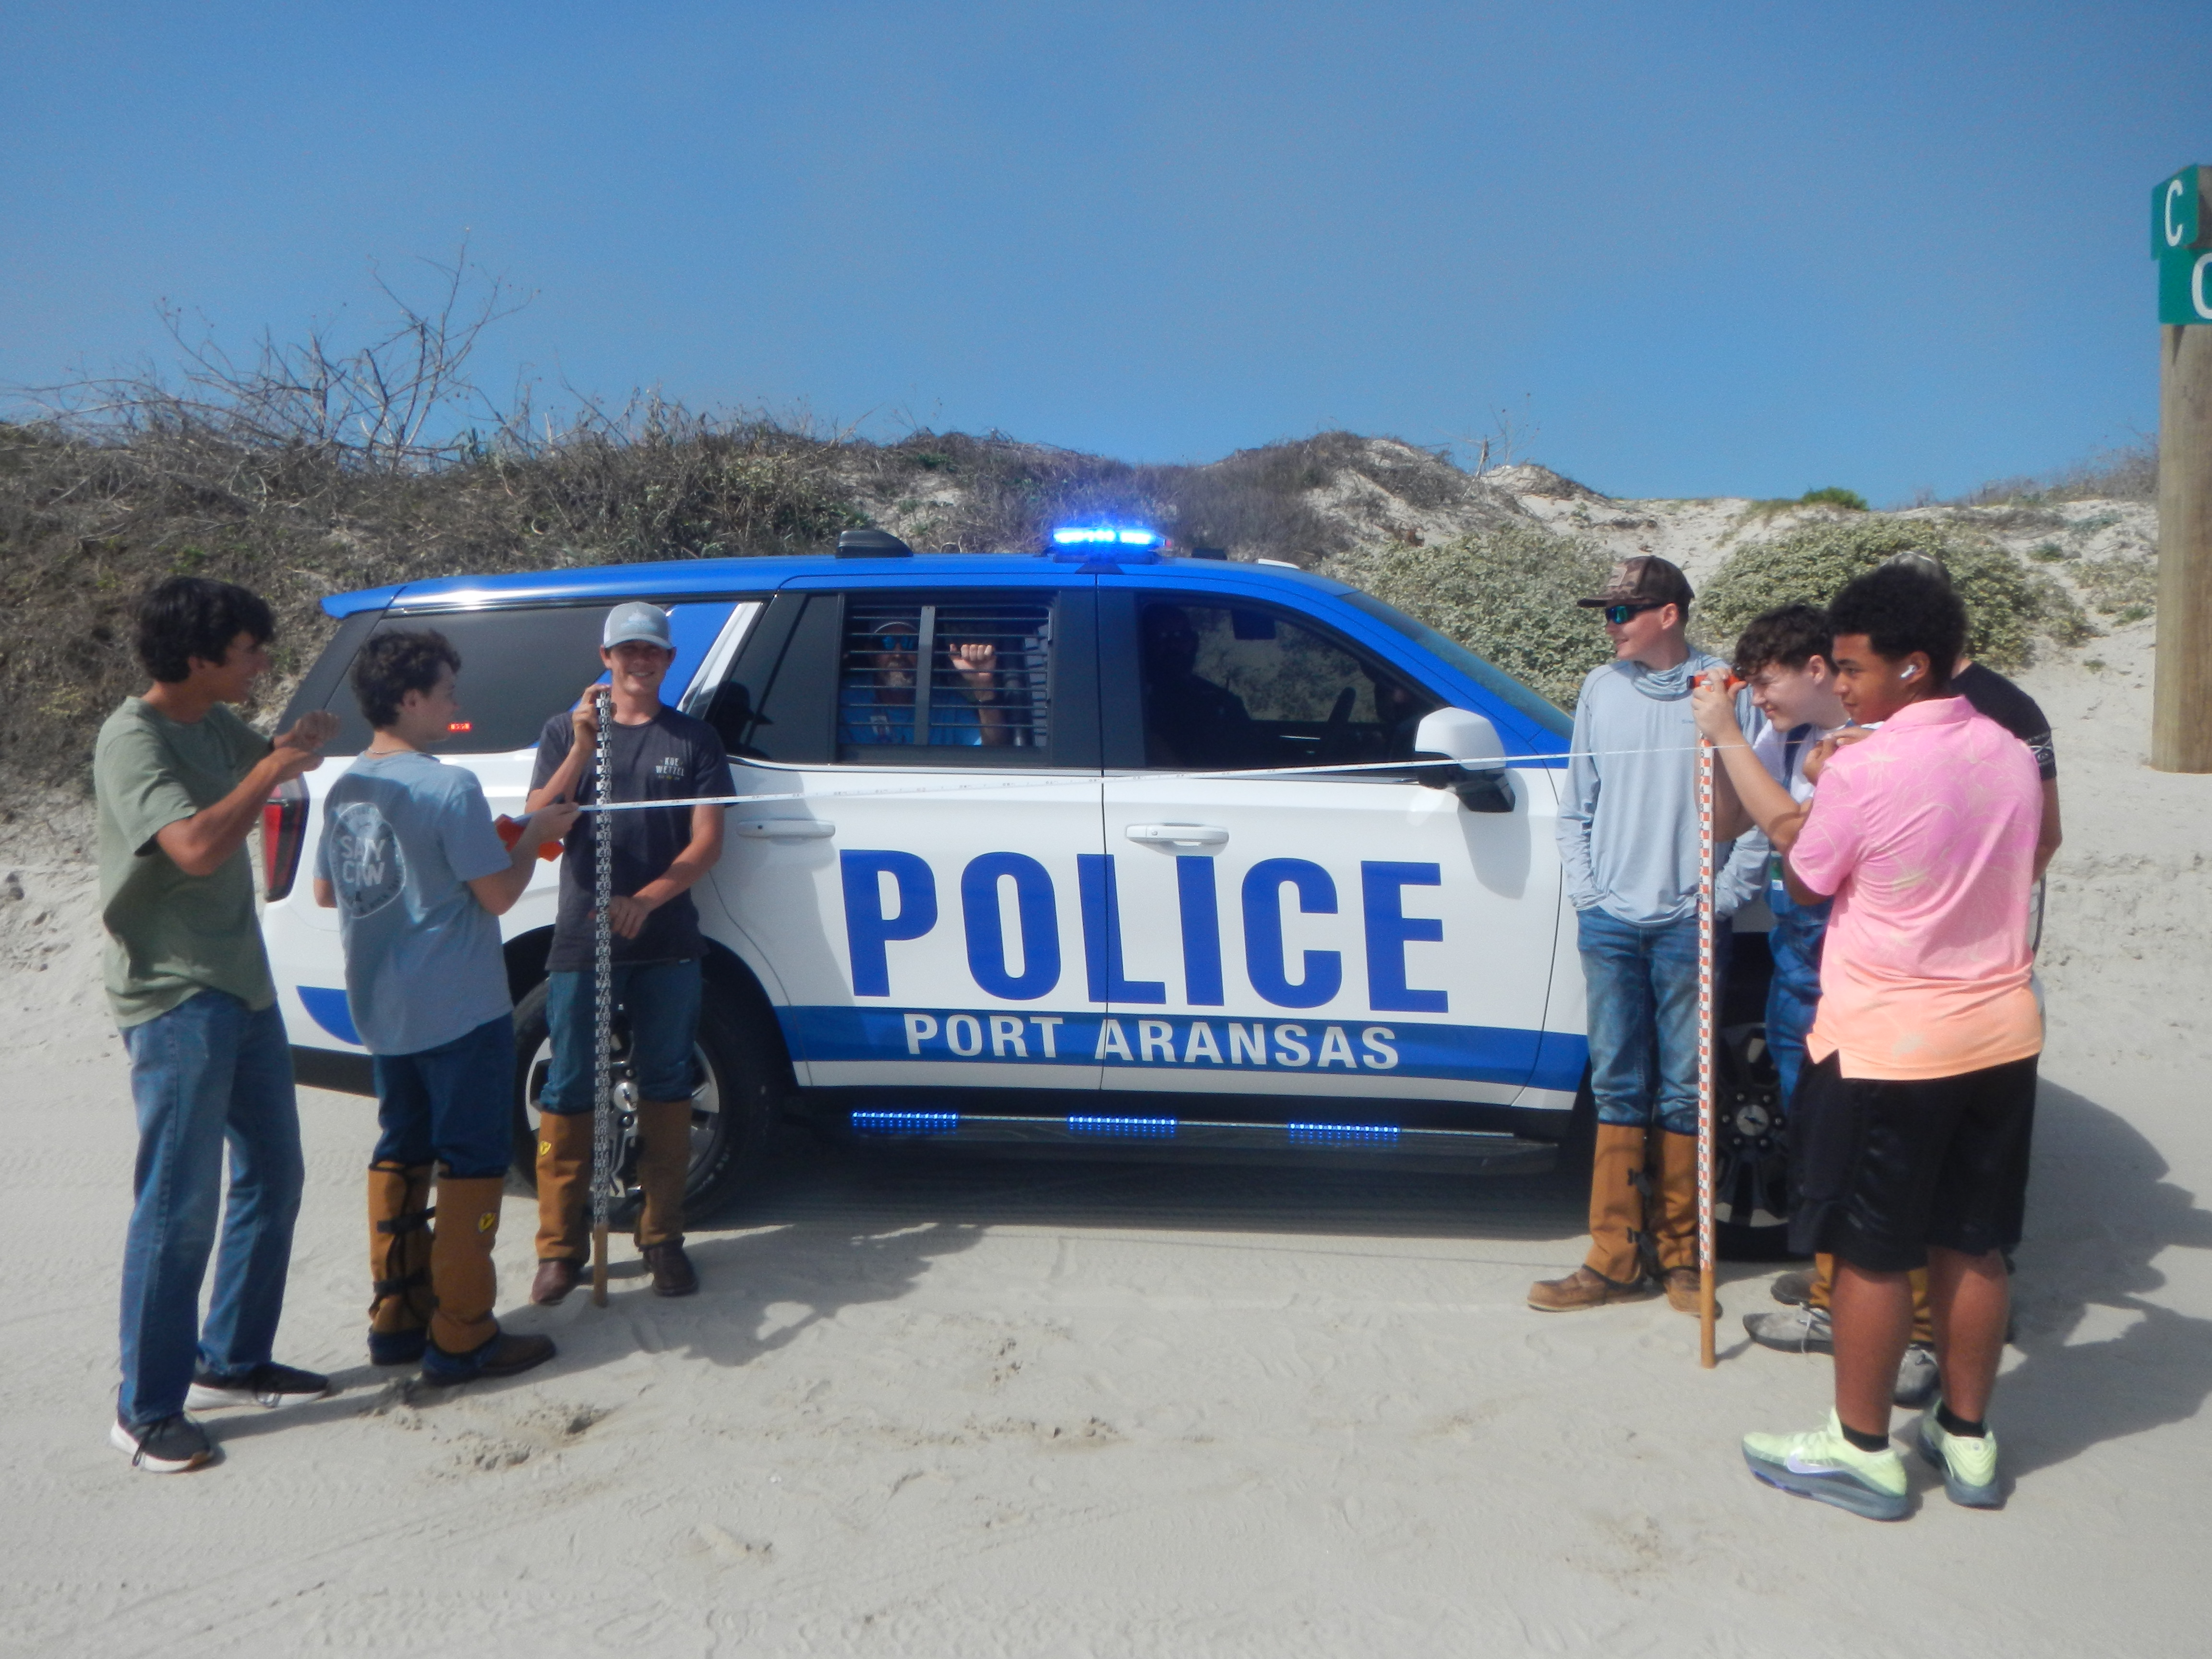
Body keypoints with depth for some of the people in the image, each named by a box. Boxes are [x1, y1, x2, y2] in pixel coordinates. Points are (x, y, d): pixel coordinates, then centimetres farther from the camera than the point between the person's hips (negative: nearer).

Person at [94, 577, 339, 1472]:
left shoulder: (218, 726, 9)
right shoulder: (133, 739, -17)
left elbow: (275, 757, 32)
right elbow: (195, 847, -30)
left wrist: (295, 744, 13)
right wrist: (274, 768, -20)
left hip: (244, 988, 9)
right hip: (176, 1001, -9)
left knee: (273, 1179, 14)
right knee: (180, 1203, -5)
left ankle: (233, 1361, 28)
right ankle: (146, 1409, 7)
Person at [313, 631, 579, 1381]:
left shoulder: (345, 788, 5)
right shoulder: (449, 789, -19)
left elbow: (325, 892, 15)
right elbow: (498, 894, -16)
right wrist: (536, 835, -2)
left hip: (381, 1011, 8)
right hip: (459, 1011, -8)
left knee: (400, 1156, 17)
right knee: (471, 1163, 1)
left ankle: (395, 1318, 25)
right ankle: (462, 1339, 5)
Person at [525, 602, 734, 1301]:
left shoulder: (693, 738, 6)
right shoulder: (565, 731, 8)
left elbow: (707, 842, -1)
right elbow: (537, 825, -3)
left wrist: (647, 900, -17)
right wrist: (581, 751, -17)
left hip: (667, 944, 0)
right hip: (579, 941, 0)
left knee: (665, 1087, 5)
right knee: (569, 1092, 2)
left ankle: (663, 1239, 15)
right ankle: (560, 1247, 11)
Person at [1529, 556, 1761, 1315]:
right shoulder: (1600, 690, 9)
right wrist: (1585, 888, 5)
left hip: (1688, 927, -3)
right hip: (1610, 923, 3)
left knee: (1683, 1093, 6)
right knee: (1620, 1090, 6)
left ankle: (1678, 1254, 19)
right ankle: (1617, 1258, 12)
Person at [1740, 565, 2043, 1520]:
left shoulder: (1863, 770, -19)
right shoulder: (2012, 755, 3)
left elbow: (1805, 884, -6)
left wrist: (1824, 787, 10)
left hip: (1888, 1046, -7)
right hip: (2002, 1035, 7)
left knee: (1872, 1254, 6)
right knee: (1971, 1245, 16)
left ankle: (1861, 1449, 18)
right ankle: (1967, 1439, 28)